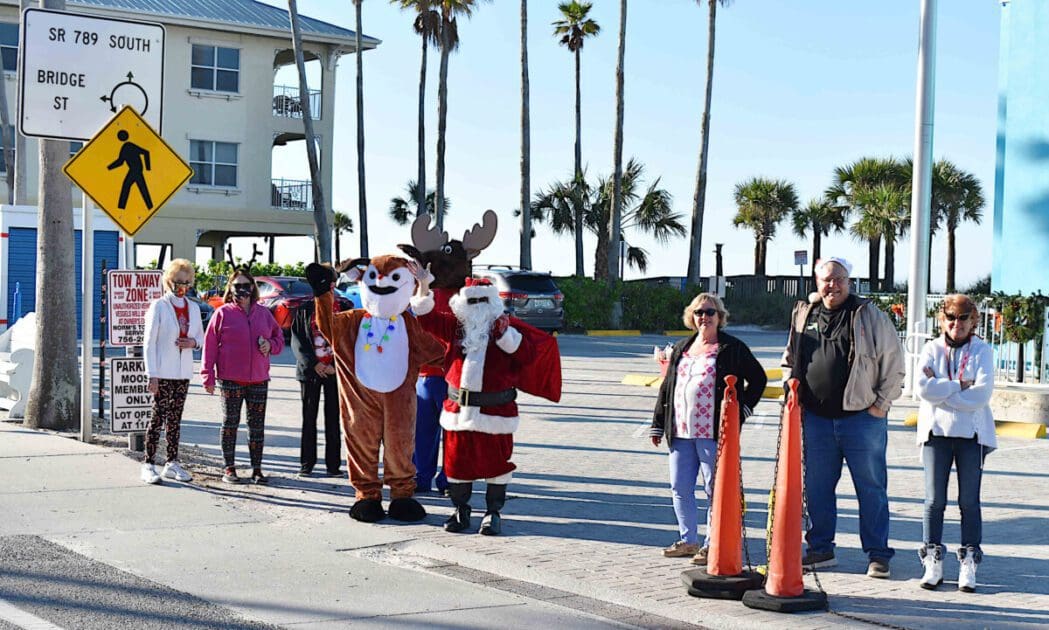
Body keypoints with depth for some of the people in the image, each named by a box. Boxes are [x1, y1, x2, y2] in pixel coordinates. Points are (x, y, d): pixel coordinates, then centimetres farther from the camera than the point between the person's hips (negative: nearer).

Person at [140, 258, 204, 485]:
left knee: (175, 419, 9)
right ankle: (148, 465, -3)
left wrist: (193, 342, -5)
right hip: (163, 372, -5)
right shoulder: (158, 306, -4)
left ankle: (172, 463, 15)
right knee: (158, 417, -6)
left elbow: (201, 337, 20)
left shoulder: (193, 307, 11)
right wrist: (152, 375, -13)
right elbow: (149, 341, -7)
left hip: (183, 372, 5)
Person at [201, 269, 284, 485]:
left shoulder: (263, 313, 10)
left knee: (257, 425, 5)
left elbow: (279, 337, 19)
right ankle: (229, 469, 12)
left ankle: (256, 469, 12)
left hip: (259, 379, 3)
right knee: (230, 424, 3)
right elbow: (210, 345, -1)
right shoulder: (222, 313, -1)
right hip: (230, 380, -3)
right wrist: (208, 376, -5)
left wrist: (270, 345, -5)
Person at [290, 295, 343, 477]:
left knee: (333, 418, 2)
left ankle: (333, 464, 7)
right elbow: (297, 340, 0)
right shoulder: (304, 310, 5)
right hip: (310, 369, 0)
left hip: (334, 371, 0)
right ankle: (306, 463, 10)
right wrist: (313, 363, -10)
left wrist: (335, 365, -9)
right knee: (309, 417, 3)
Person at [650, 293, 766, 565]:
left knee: (715, 490, -3)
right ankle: (688, 539, 21)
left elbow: (758, 378, 4)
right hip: (680, 432, 6)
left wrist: (740, 410, -2)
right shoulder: (681, 349, 17)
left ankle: (712, 545, 5)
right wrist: (658, 425, 18)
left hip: (713, 433, -6)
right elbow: (667, 387, 20)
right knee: (679, 488, 8)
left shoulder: (732, 348, 1)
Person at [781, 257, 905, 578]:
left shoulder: (868, 314, -2)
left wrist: (881, 403, -4)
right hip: (816, 417, 4)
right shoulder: (804, 314, 10)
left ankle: (878, 554, 7)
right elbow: (791, 361, 23)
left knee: (872, 487, 1)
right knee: (816, 487, 9)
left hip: (862, 416, -4)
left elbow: (894, 362, 0)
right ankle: (820, 548, 21)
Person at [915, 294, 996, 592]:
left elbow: (982, 394, -10)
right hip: (936, 432, 1)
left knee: (969, 500, 1)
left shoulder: (982, 351, 4)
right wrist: (959, 385, -11)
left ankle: (969, 565, 6)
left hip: (972, 434, -1)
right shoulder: (932, 349, 7)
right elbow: (923, 388, -8)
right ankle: (933, 563, 7)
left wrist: (941, 390, -10)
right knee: (934, 500, 1)